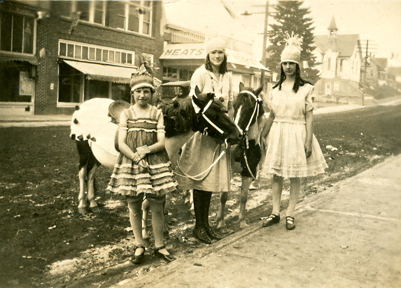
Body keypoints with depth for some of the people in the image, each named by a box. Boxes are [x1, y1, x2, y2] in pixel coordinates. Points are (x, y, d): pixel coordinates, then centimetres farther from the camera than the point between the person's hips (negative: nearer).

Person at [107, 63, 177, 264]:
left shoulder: (157, 114, 4)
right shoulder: (126, 114, 5)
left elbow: (162, 142, -3)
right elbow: (121, 144, -4)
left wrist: (147, 149, -21)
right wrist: (136, 158, -19)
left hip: (155, 164, 0)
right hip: (130, 165, 1)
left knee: (157, 207, 2)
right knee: (134, 208, 7)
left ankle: (159, 246, 17)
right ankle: (139, 246, 21)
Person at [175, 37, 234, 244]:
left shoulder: (227, 77, 11)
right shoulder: (200, 74, -6)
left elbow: (230, 106, 15)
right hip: (202, 131, -6)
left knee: (212, 178, 10)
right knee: (201, 178, -1)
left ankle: (206, 223, 21)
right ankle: (198, 226, 9)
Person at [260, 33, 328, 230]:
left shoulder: (306, 88, -2)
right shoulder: (276, 89, 8)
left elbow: (309, 117, -3)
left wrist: (308, 140, -9)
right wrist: (264, 135, 11)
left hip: (297, 134, -3)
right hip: (278, 133, 3)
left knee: (295, 176, 3)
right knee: (276, 175, 4)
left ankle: (290, 215, 13)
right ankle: (275, 213, 14)